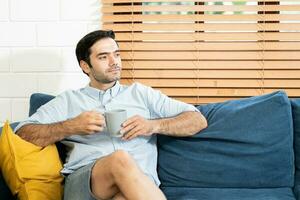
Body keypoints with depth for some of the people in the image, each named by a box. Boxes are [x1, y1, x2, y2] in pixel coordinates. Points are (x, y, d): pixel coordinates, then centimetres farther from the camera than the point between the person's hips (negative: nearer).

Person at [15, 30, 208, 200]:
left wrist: (154, 125, -1)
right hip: (82, 183, 1)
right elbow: (22, 134, 9)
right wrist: (71, 126, -6)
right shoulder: (68, 100, 22)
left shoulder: (140, 93, 24)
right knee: (121, 159, -35)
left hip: (140, 184, -1)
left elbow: (198, 120, 17)